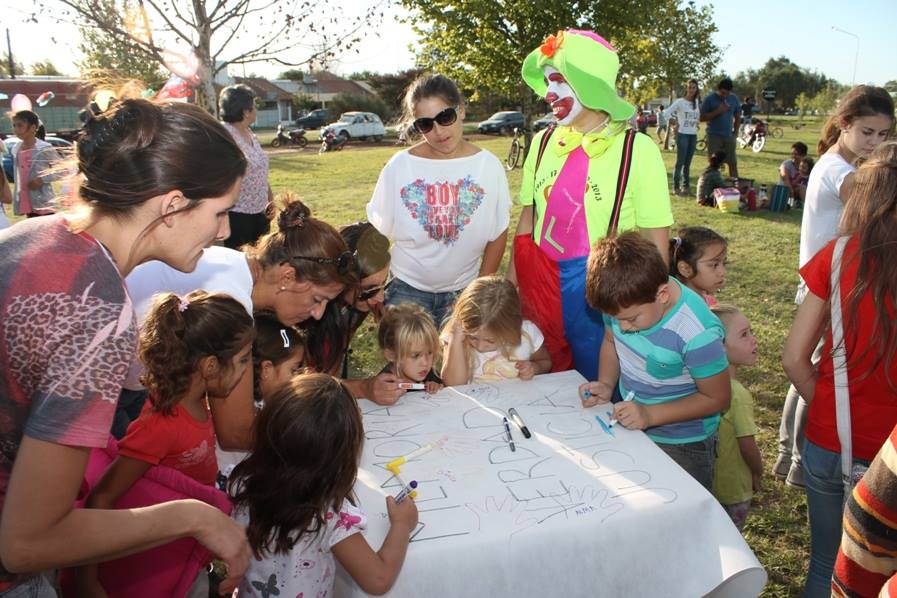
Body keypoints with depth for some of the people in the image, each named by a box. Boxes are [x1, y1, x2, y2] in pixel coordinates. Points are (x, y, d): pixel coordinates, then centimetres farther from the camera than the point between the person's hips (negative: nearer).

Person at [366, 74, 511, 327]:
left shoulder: (489, 166, -6)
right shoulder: (399, 166, -8)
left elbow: (497, 233, 2)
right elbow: (378, 233, -1)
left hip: (464, 290, 1)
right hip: (407, 291, -1)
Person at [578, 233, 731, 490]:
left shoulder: (697, 333, -32)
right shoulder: (622, 301, -15)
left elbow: (717, 398, -19)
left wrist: (650, 415, -26)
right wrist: (606, 385, -11)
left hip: (683, 447, -5)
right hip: (628, 427, 6)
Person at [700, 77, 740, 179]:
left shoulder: (734, 98, 6)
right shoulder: (709, 99, -5)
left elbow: (738, 116, 16)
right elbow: (702, 118, -9)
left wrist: (735, 132, 8)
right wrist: (718, 111, -18)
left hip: (729, 136, 3)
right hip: (714, 136, -3)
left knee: (733, 163, 3)